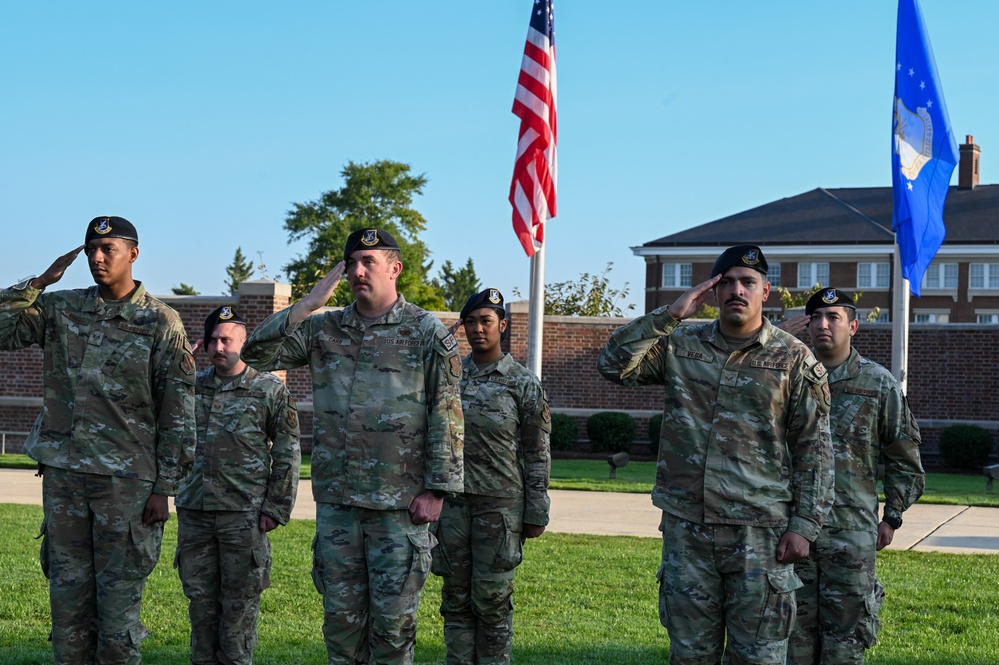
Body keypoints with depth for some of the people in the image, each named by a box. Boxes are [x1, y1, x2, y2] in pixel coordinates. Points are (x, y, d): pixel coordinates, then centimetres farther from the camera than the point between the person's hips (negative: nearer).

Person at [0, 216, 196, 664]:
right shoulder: (60, 308, 9)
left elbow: (178, 412, -2)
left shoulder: (160, 323, -1)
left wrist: (163, 488, -6)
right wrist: (40, 282, -3)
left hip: (126, 478, -4)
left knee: (120, 599, -1)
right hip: (63, 474, 4)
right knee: (67, 594, 9)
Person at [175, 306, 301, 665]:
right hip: (194, 512, 4)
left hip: (244, 514, -4)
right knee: (200, 599, 11)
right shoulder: (192, 385, 10)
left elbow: (287, 454, -1)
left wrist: (276, 508, -6)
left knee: (239, 603, 2)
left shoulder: (270, 390, -1)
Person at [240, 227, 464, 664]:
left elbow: (447, 417, -4)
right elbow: (255, 354, 1)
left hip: (400, 503, -4)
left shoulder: (427, 332, -3)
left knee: (393, 619, 2)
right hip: (336, 500, 4)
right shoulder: (324, 330, 9)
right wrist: (308, 305, -5)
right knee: (341, 614, 10)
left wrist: (436, 489, -9)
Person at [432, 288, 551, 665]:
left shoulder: (523, 383, -2)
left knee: (492, 600, 1)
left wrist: (536, 513, -5)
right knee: (456, 598, 8)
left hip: (500, 505, -4)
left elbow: (538, 454, -2)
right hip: (453, 502, 4)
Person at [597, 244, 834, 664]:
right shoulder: (680, 346, 7)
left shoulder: (794, 360, -1)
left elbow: (813, 451, -1)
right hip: (687, 530, 3)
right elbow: (613, 365, -3)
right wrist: (669, 314, -8)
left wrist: (803, 526, -7)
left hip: (760, 533, -3)